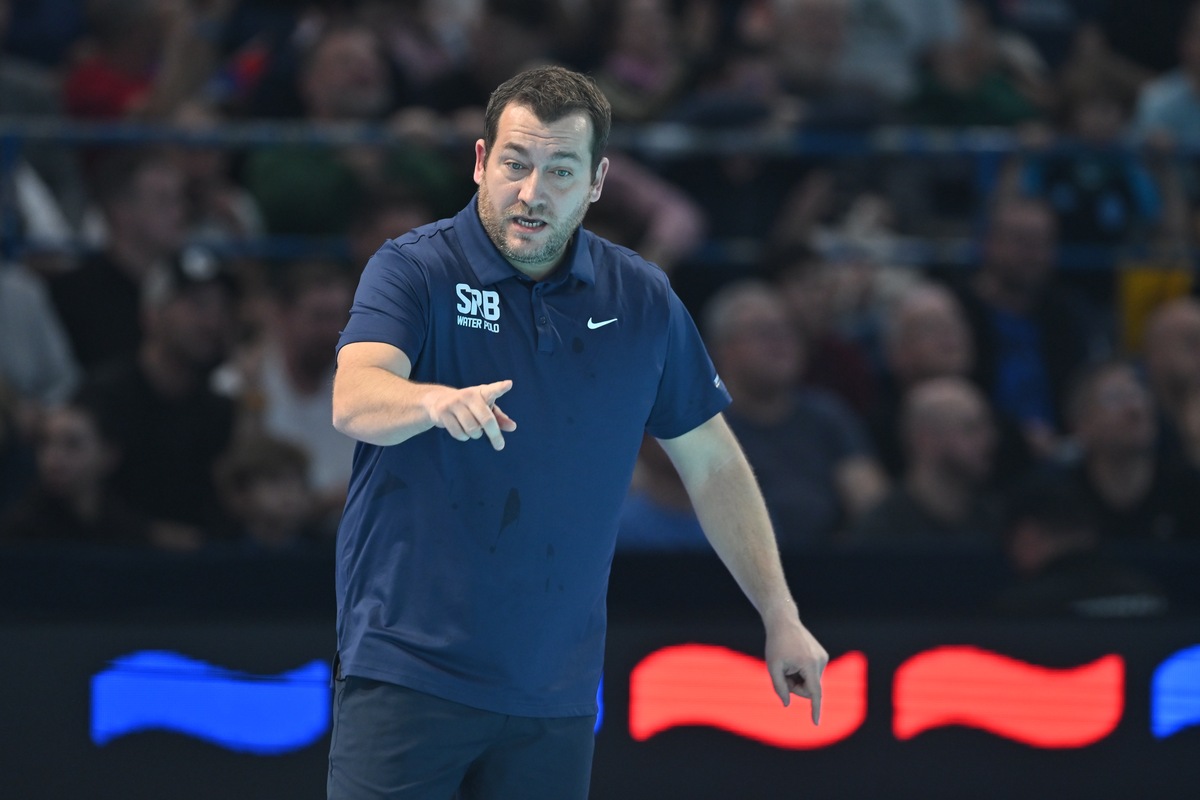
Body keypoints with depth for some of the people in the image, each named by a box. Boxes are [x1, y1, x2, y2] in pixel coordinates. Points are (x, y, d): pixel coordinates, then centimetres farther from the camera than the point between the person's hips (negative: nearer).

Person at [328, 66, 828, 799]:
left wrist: (781, 617, 13)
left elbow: (712, 464, 15)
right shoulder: (414, 271, -6)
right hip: (409, 671, -4)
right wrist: (436, 401, -47)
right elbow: (354, 400, -25)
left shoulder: (643, 301, 6)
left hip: (555, 690, 4)